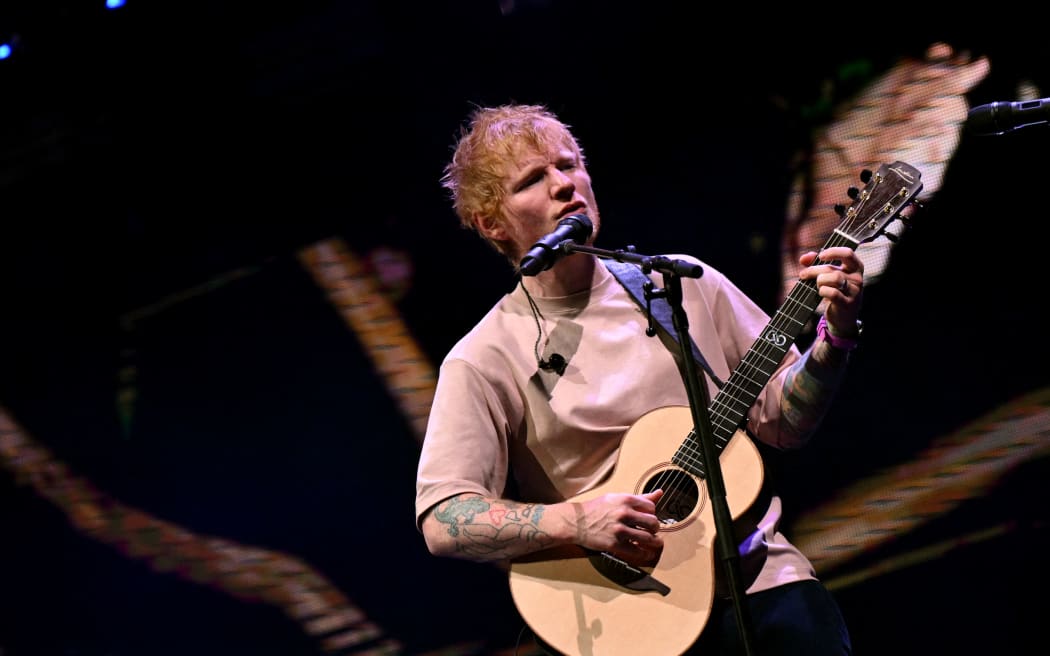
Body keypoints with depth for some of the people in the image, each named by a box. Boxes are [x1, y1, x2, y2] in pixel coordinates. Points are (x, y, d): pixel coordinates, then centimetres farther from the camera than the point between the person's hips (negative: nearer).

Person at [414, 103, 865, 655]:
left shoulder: (683, 284, 11)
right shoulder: (486, 361, -1)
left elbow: (782, 422, 14)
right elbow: (442, 521, -8)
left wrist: (835, 339, -3)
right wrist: (574, 521, -20)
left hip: (755, 571, 3)